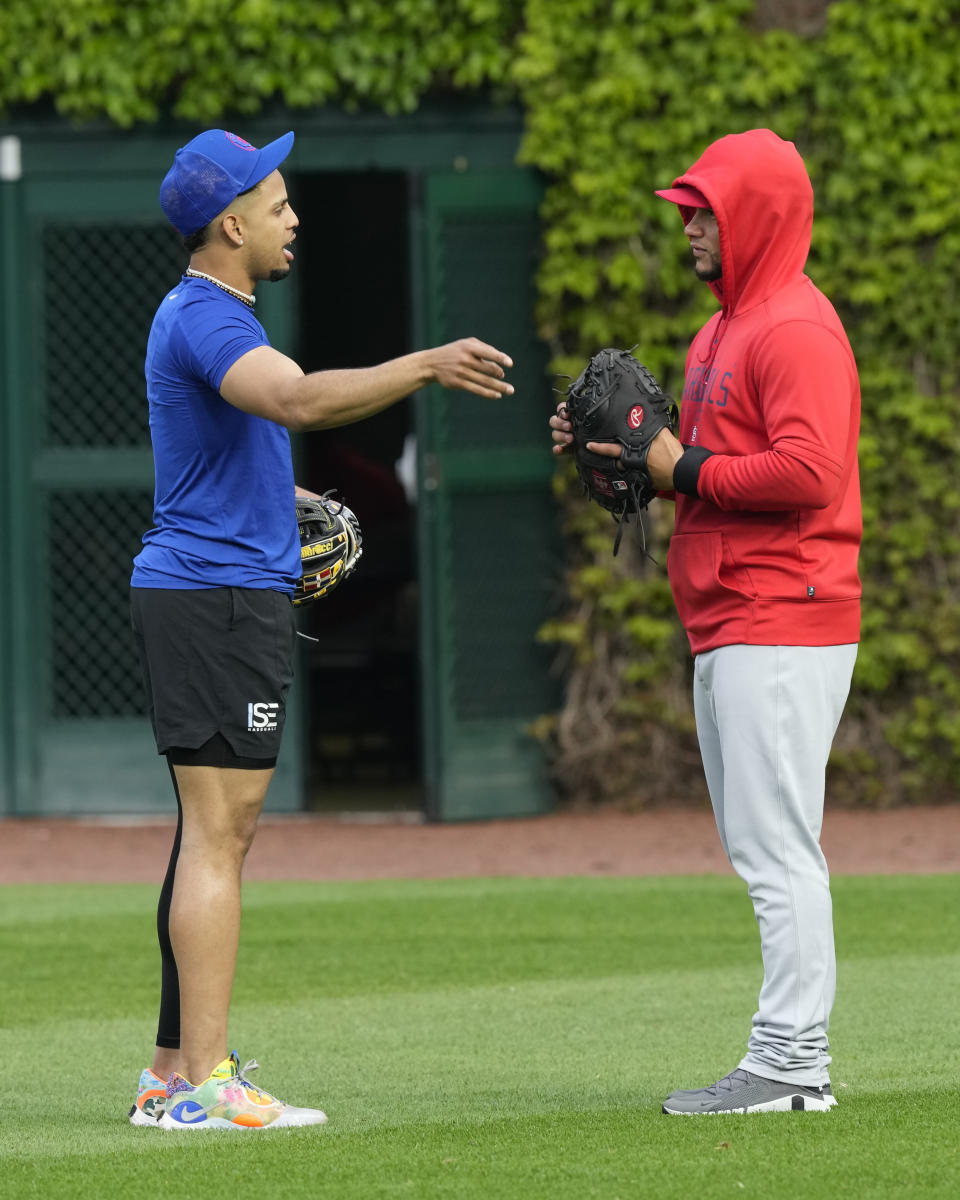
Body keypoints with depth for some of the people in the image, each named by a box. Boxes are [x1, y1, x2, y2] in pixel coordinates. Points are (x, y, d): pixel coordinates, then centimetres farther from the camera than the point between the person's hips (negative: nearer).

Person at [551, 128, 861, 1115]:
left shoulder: (795, 330, -13)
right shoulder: (723, 332, 21)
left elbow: (808, 471, -24)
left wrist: (684, 471, -16)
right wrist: (623, 450, 10)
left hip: (782, 630, -11)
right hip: (725, 628, 11)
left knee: (778, 849, -11)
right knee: (762, 853, 11)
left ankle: (791, 1065, -11)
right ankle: (786, 1061, 15)